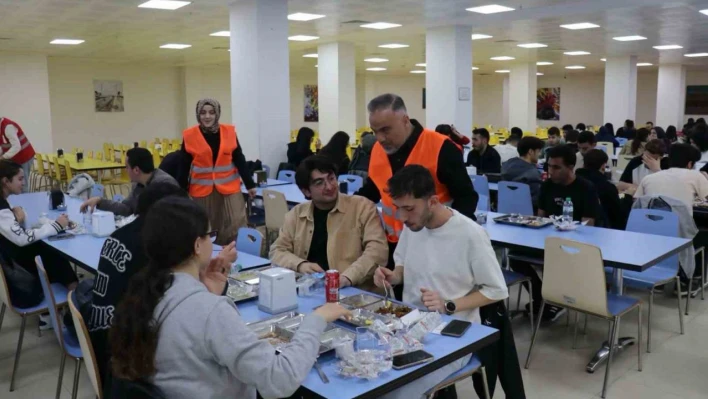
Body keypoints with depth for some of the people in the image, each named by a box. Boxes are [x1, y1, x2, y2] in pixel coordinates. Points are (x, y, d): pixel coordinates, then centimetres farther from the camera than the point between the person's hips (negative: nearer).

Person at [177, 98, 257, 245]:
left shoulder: (229, 132, -1)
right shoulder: (190, 136, -4)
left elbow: (240, 160, 3)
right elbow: (184, 166, 0)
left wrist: (249, 184, 3)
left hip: (229, 188, 0)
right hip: (202, 190, 0)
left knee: (236, 226, -3)